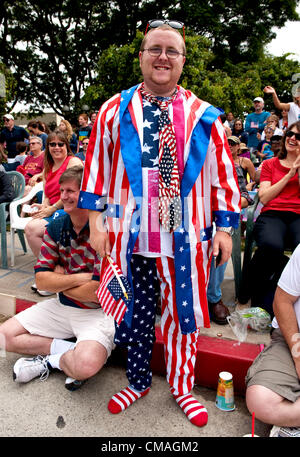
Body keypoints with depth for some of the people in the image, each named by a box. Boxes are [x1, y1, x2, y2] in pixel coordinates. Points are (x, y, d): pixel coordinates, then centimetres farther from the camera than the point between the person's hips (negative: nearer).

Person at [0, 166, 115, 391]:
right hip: (62, 306, 7)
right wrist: (79, 278, -18)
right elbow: (41, 279, -3)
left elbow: (97, 293, -23)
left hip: (97, 313, -7)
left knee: (86, 364, -33)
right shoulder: (56, 227, 2)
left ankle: (51, 361, 0)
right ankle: (66, 349, -1)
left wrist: (60, 281, -7)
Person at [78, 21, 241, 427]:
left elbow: (224, 176, 4)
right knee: (136, 312, 13)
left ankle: (182, 386, 32)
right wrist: (96, 221, 2)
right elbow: (97, 167, 7)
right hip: (130, 236, 1)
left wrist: (225, 228, 1)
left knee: (182, 311, 10)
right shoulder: (114, 111, 6)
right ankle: (139, 382, 35)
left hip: (185, 237, 0)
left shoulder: (203, 117, 4)